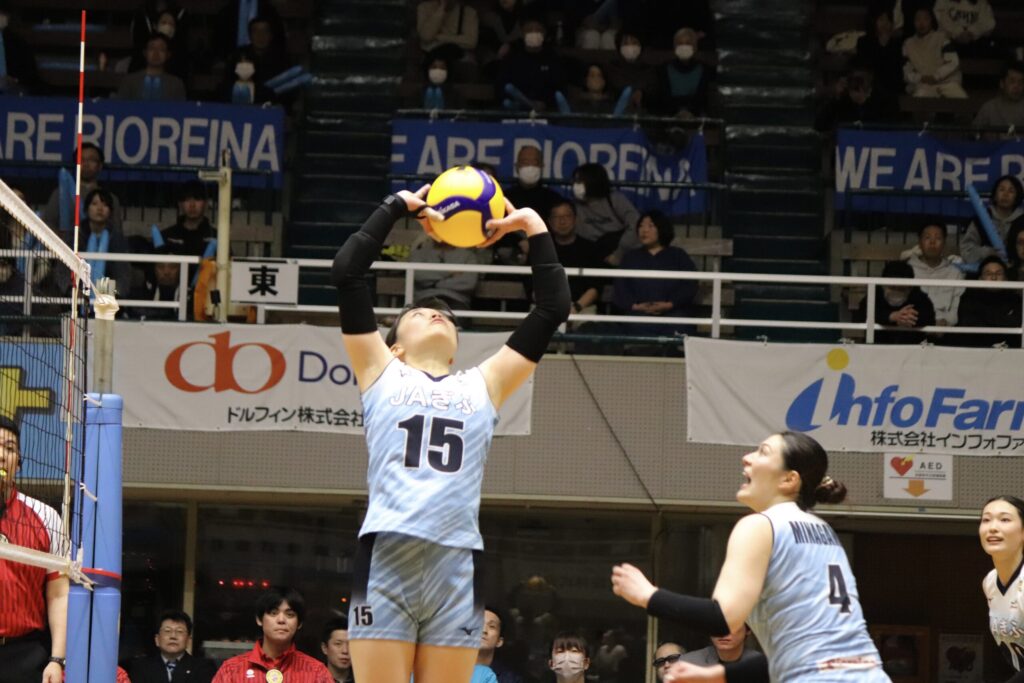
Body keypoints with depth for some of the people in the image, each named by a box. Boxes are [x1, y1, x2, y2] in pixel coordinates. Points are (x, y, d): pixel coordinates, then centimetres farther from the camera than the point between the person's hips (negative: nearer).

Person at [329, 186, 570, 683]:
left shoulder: (483, 386, 21)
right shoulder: (382, 373, 15)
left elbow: (553, 308, 20)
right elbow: (346, 273, 7)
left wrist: (534, 230, 20)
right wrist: (397, 207, 14)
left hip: (457, 567, 3)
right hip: (387, 561, -3)